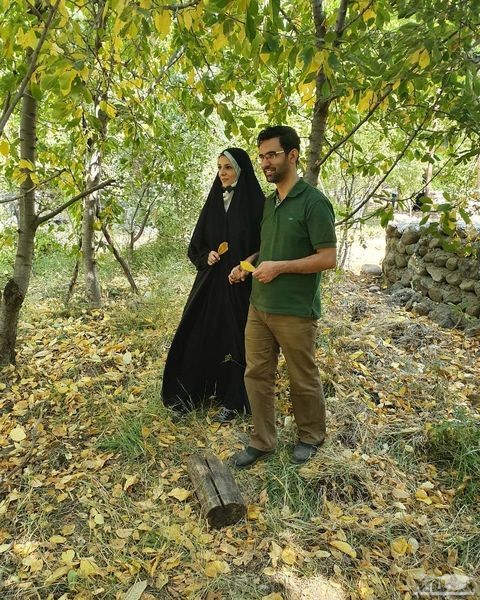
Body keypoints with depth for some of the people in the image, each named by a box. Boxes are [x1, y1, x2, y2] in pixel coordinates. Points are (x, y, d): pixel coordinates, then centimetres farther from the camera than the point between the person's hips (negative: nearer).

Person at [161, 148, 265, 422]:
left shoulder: (256, 203, -6)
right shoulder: (214, 202, 9)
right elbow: (196, 244, 14)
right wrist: (206, 256, -7)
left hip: (242, 284, -5)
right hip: (211, 281, 5)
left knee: (236, 339, 3)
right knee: (198, 335, 7)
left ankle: (234, 400, 19)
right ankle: (192, 394, 22)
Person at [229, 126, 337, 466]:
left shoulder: (313, 202, -11)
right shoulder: (269, 202, 12)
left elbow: (328, 258, -15)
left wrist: (279, 267, -18)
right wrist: (247, 265, 5)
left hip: (295, 311, -7)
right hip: (259, 306, 7)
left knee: (303, 380, 10)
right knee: (256, 375, 11)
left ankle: (311, 437, 34)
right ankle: (262, 442, 27)